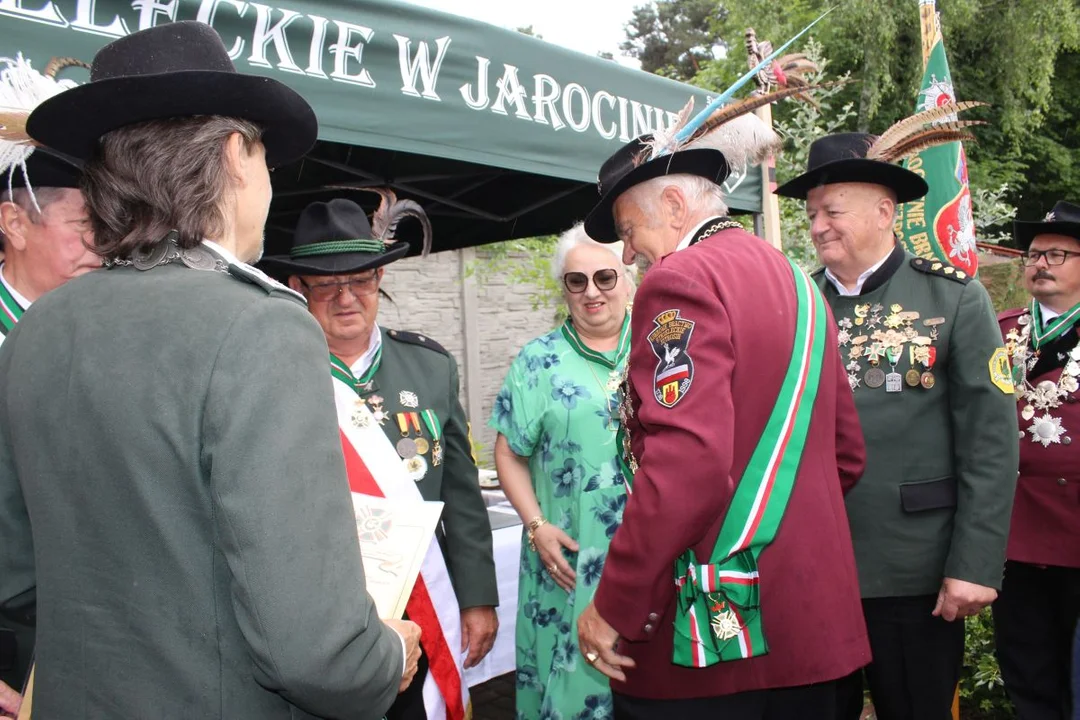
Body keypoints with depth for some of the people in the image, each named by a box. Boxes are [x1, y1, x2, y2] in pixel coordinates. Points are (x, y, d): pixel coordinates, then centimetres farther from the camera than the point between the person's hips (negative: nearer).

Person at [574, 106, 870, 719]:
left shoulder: (682, 280, -14)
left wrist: (613, 609, -19)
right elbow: (846, 454, 16)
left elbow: (684, 462, -25)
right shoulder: (797, 282, 12)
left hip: (712, 628, -8)